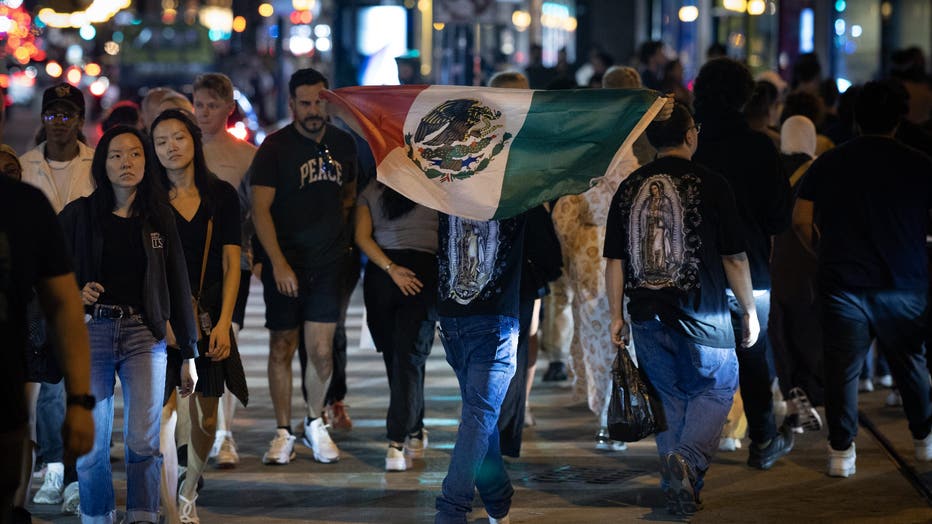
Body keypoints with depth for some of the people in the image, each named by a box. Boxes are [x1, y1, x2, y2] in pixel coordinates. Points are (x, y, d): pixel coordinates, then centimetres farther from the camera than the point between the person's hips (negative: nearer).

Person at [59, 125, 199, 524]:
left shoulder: (158, 218, 8)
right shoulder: (79, 215, 4)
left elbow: (178, 286, 10)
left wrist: (189, 354, 9)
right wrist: (75, 295, -14)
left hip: (144, 334, 1)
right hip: (90, 332, -1)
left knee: (143, 441, -9)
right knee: (91, 446, 0)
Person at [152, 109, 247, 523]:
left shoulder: (221, 196, 4)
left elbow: (231, 264, 2)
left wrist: (224, 322, -6)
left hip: (208, 316, 2)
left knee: (205, 417, 8)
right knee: (164, 413, -11)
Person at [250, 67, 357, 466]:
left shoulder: (343, 144, 8)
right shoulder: (275, 147, -6)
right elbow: (260, 209, -11)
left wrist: (337, 228, 8)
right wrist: (278, 263, -20)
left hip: (327, 265, 3)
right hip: (285, 265, -3)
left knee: (322, 353, -1)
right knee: (282, 349, 4)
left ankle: (315, 423, 20)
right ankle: (283, 433, 15)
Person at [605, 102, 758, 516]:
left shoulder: (629, 189, 3)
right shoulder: (710, 185, -7)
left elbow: (614, 260, 5)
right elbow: (734, 258, -4)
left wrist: (617, 316, 13)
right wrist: (749, 309, 7)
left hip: (648, 314, 4)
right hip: (702, 312, -4)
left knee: (668, 396, 14)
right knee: (715, 387, 9)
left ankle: (676, 486, 16)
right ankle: (689, 460, -14)